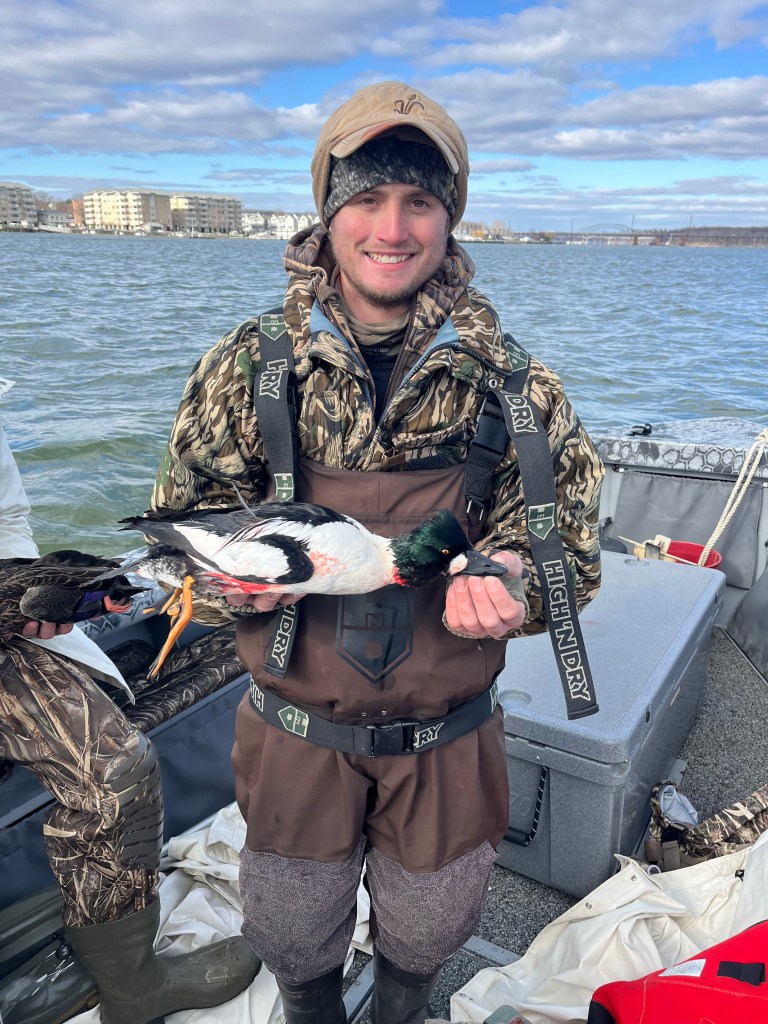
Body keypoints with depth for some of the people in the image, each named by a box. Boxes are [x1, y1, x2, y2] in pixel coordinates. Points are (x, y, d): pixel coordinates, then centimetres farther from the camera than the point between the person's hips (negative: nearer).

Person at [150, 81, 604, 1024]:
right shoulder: (250, 364, -9)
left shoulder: (511, 381, -9)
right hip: (296, 731, 0)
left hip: (448, 740, 1)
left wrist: (507, 581, -27)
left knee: (426, 936, 26)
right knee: (293, 941, 24)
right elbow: (181, 514, -2)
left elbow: (563, 535, -5)